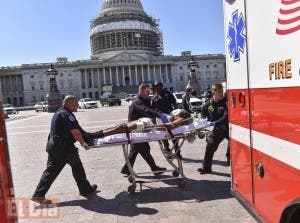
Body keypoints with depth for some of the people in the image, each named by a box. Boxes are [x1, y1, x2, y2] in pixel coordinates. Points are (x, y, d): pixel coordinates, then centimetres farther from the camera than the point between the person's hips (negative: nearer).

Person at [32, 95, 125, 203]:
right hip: (64, 147, -9)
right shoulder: (67, 115, -15)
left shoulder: (58, 113, 19)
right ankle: (85, 189, 21)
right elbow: (75, 131, -23)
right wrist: (83, 143, -10)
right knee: (77, 166, 7)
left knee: (51, 170, 10)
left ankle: (38, 195, 10)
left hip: (52, 145, 9)